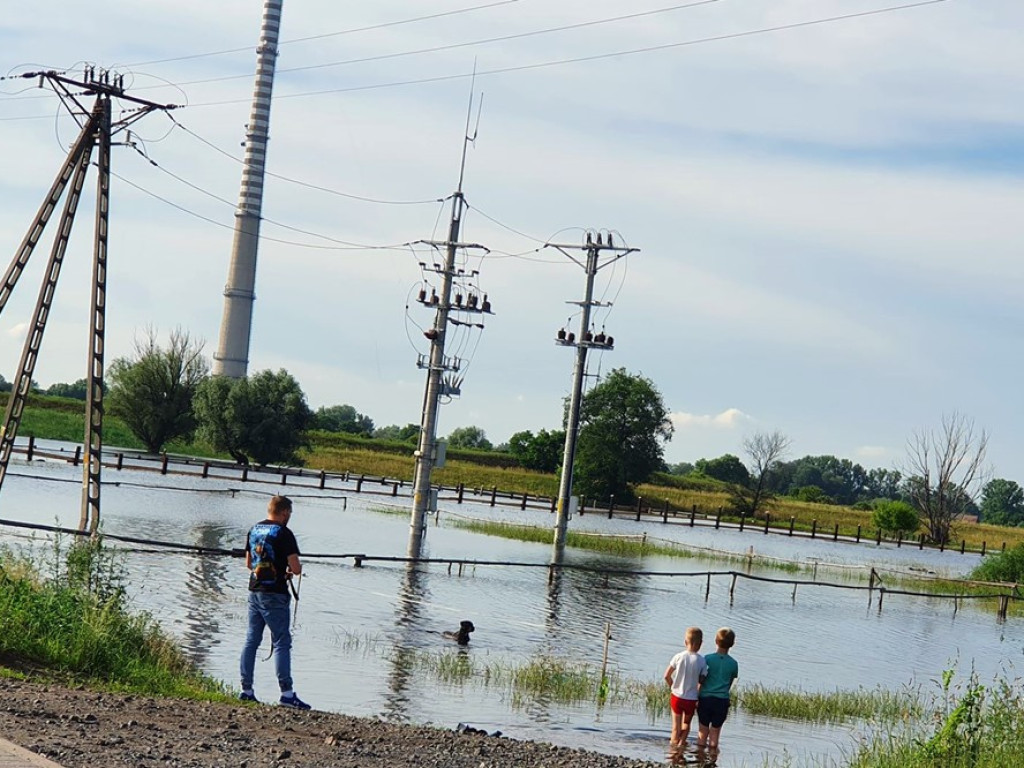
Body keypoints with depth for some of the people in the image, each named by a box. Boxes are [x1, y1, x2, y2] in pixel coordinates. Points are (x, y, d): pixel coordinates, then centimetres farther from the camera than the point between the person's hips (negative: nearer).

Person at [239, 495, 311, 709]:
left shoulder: (254, 530, 11)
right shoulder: (283, 533, -11)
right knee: (282, 642, -6)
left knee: (251, 641, 11)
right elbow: (296, 568, -14)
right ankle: (286, 693, -11)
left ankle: (246, 690, 12)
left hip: (254, 592, 7)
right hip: (274, 595, -7)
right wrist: (292, 570, 9)